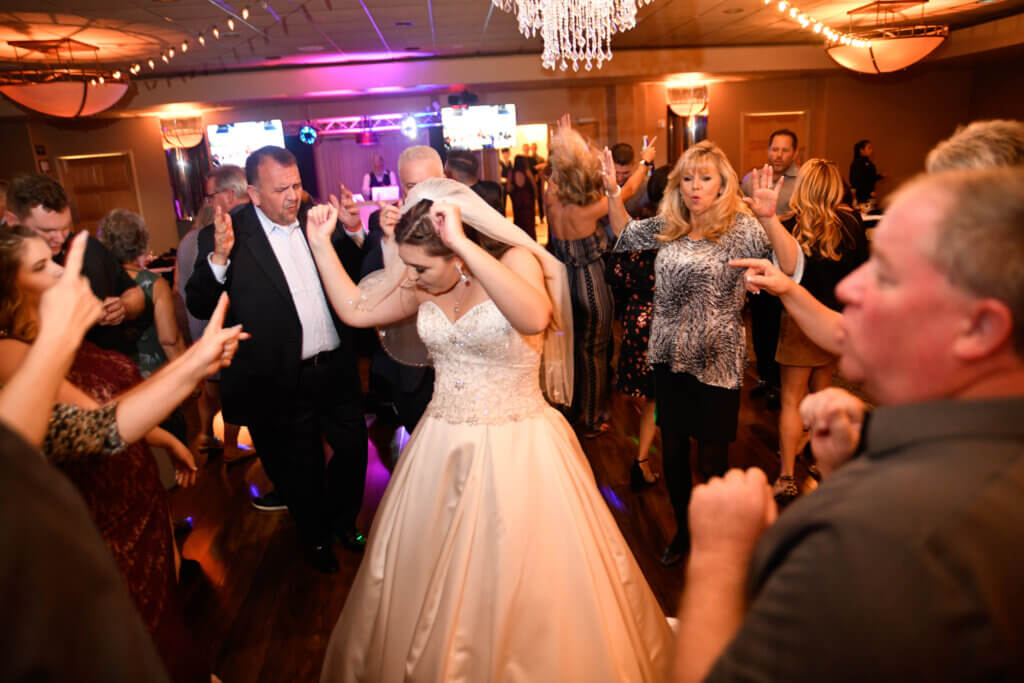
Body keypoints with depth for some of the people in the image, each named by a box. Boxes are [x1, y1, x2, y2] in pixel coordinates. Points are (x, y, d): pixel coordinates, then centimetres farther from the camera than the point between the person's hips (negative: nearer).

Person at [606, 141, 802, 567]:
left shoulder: (741, 227, -11)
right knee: (673, 452, 16)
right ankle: (683, 530, 38)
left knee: (711, 461, 8)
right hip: (669, 359, 5)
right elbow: (625, 234, 21)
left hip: (716, 364, -5)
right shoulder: (669, 226, 4)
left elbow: (792, 266, -24)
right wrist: (613, 192, 8)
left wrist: (769, 218, -40)